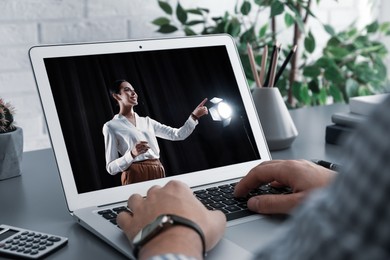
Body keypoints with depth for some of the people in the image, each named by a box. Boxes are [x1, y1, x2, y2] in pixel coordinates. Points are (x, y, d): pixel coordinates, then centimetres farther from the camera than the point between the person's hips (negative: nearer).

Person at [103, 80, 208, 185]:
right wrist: (132, 154, -19)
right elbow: (111, 168, -3)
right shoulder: (111, 126, 2)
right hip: (136, 175, -4)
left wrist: (194, 116, 1)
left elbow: (178, 135, 12)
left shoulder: (147, 121, 17)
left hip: (158, 173, 5)